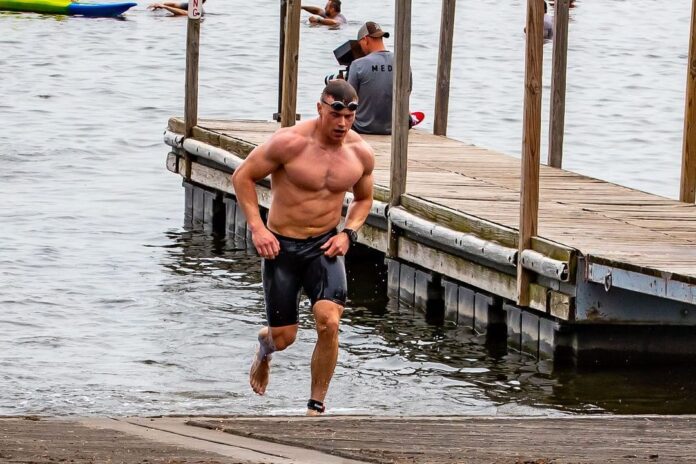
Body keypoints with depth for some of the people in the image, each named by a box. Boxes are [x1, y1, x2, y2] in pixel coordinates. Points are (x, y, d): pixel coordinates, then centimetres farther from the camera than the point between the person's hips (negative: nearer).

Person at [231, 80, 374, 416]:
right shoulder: (291, 142, -17)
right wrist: (256, 227, -15)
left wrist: (348, 233, -2)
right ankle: (264, 347, 45)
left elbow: (363, 199, 16)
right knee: (283, 338, 4)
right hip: (281, 247, -2)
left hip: (324, 248, 2)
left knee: (329, 322, -21)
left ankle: (316, 407, -6)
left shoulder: (361, 154, -3)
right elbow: (242, 176, -8)